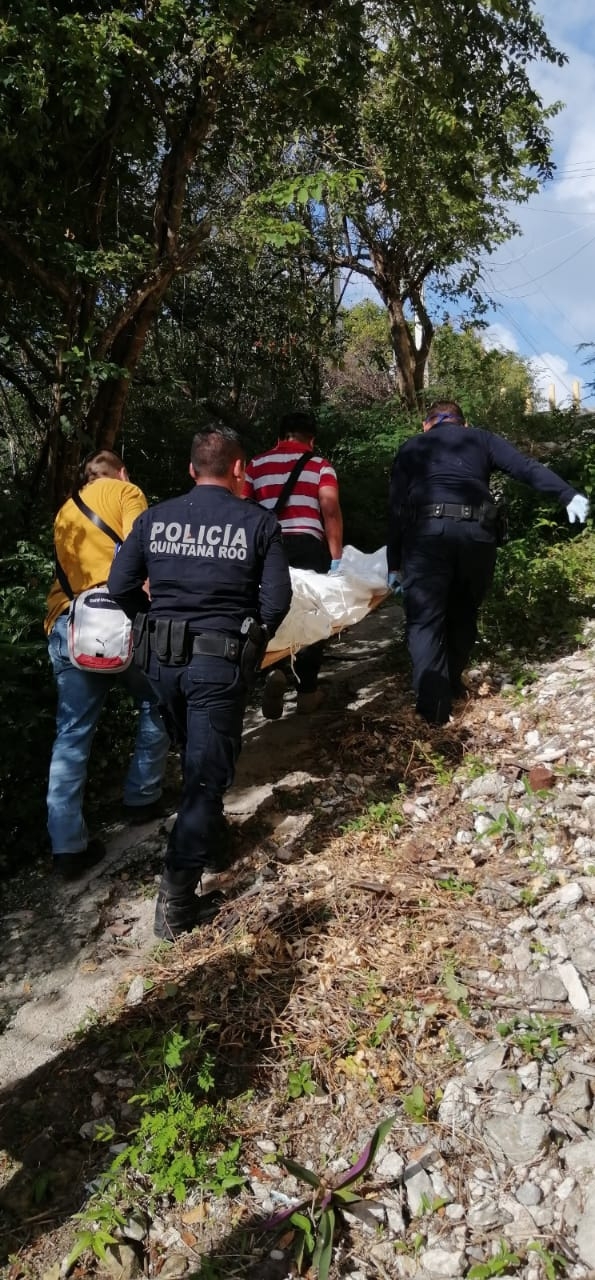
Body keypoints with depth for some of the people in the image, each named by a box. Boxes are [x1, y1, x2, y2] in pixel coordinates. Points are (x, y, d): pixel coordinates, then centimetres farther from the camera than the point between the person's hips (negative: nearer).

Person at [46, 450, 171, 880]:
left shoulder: (65, 512, 30)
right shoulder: (125, 492, 10)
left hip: (65, 623, 6)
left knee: (72, 734, 5)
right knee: (157, 708, 17)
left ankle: (67, 845, 3)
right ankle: (141, 798, 26)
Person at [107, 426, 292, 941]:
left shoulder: (154, 518, 2)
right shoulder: (258, 522, -6)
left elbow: (121, 586, 3)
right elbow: (277, 599, -8)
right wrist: (255, 639, 10)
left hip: (162, 657, 4)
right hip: (220, 661, -4)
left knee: (194, 757, 26)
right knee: (207, 772, 2)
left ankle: (205, 831, 49)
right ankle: (177, 898, 1)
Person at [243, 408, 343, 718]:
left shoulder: (255, 465, 15)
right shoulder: (320, 465, 10)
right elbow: (330, 509, -4)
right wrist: (336, 556, -4)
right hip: (308, 545, -1)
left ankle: (275, 668, -11)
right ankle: (307, 690, 17)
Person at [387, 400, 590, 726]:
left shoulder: (411, 447, 23)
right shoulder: (481, 439, 25)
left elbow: (396, 508, 16)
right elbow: (526, 467, 9)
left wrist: (394, 563, 16)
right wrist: (568, 495, 2)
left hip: (427, 531, -2)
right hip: (476, 532, 2)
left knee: (425, 619, 2)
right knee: (463, 613, 20)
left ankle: (433, 704, -6)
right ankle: (452, 684, 31)